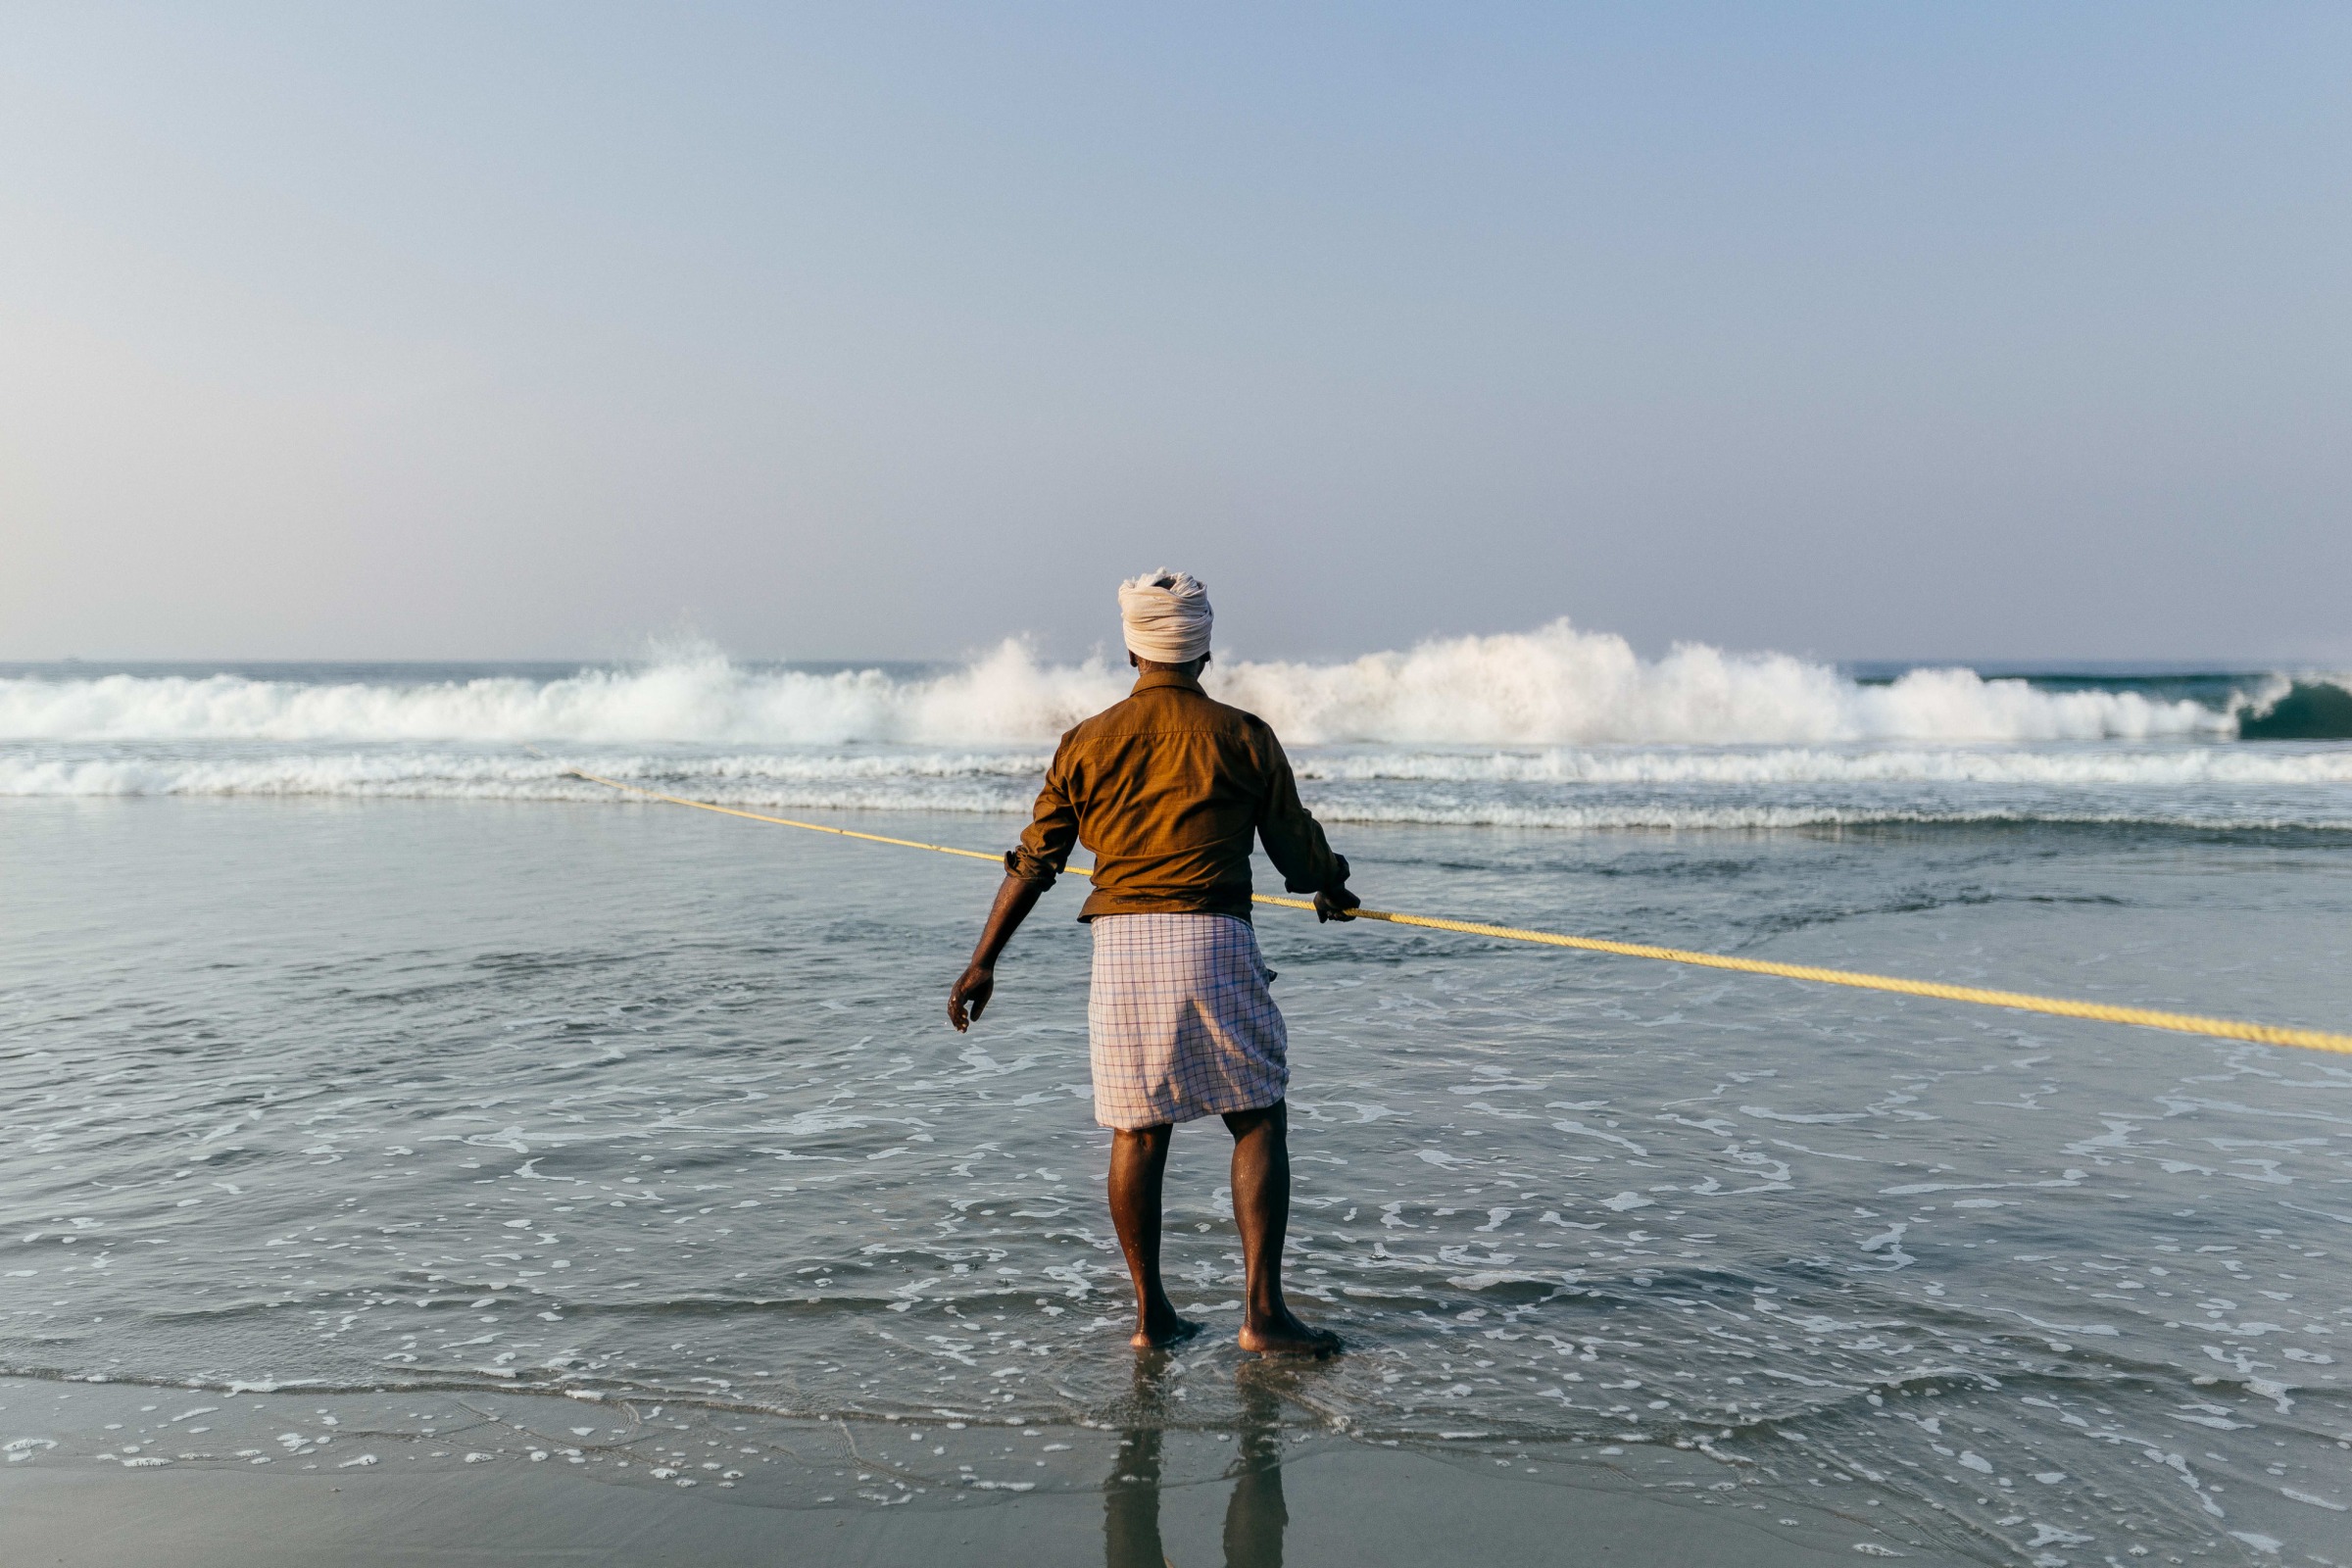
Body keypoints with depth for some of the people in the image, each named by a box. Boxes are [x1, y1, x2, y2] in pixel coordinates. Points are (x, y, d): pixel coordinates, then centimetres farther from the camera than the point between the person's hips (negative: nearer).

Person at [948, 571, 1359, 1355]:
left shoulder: (1087, 742, 8)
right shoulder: (1243, 737, 2)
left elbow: (1034, 862, 8)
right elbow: (1296, 848, 8)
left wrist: (982, 963, 15)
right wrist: (1333, 890, 31)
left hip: (1120, 944, 3)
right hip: (1210, 939, -2)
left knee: (1137, 1130, 11)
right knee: (1259, 1122, 6)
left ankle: (1151, 1314, 17)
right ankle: (1262, 1313, 2)